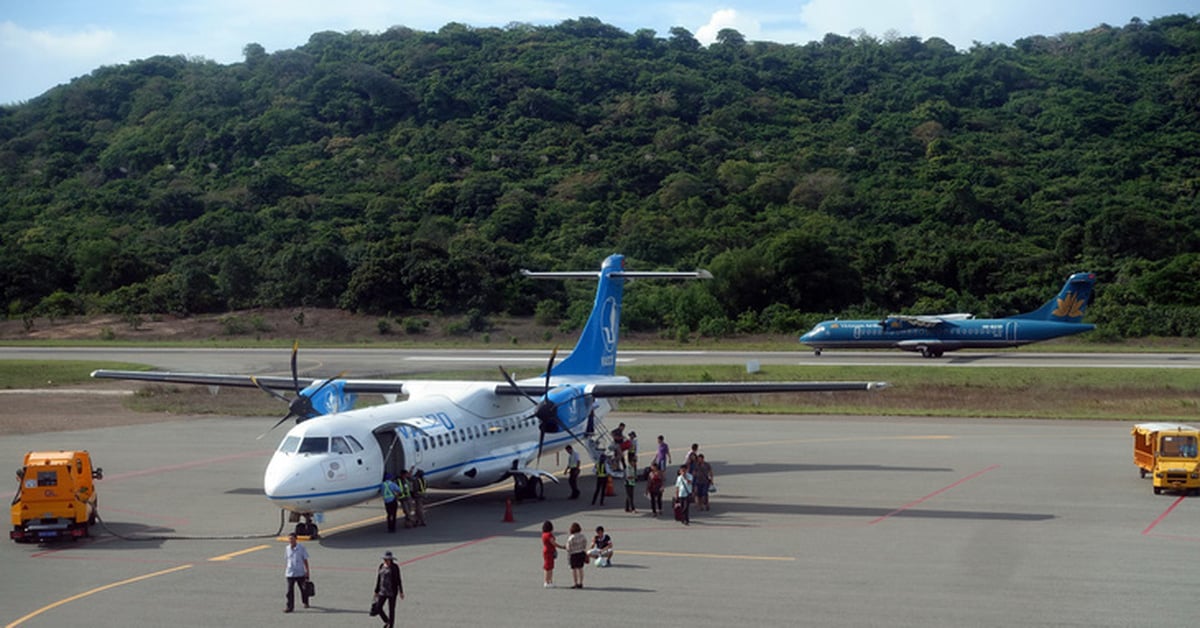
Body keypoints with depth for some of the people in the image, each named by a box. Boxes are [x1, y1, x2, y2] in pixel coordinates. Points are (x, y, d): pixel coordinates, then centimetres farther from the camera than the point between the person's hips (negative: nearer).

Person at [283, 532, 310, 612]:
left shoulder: (301, 548, -7)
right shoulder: (287, 549, 1)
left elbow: (305, 560, -1)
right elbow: (286, 561, 11)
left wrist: (307, 571, -2)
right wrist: (285, 571, 11)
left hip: (300, 573, -1)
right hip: (290, 573, 1)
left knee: (303, 589, 14)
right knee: (290, 590, -7)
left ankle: (305, 602, 36)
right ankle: (290, 607, -5)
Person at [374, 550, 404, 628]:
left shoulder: (395, 567, -10)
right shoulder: (381, 566, 4)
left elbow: (398, 580, -7)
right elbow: (378, 579, 9)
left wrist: (401, 592, -6)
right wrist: (376, 592, 10)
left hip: (392, 591, -5)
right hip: (383, 591, 5)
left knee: (391, 610, 0)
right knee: (378, 608, 1)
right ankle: (387, 622, 25)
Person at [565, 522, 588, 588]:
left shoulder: (571, 538, -18)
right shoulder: (583, 536, -3)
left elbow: (568, 548, -14)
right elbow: (585, 546, 6)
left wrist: (568, 557, -5)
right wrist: (585, 554, 17)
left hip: (574, 555, -5)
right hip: (582, 553, 5)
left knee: (574, 569, 6)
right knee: (580, 568, 12)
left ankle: (576, 583, 9)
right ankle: (580, 583, 16)